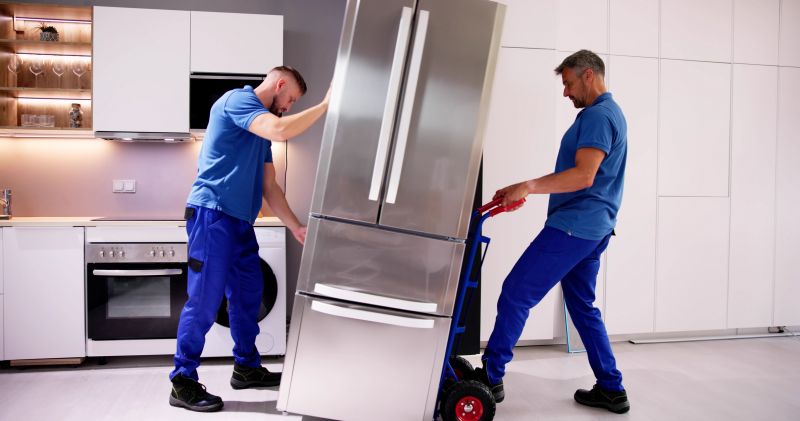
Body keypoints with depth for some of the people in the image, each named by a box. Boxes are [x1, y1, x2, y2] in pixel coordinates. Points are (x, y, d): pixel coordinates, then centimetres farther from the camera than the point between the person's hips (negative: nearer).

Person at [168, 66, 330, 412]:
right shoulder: (237, 99, -7)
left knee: (248, 293, 14)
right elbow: (281, 131, -27)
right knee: (206, 299, -5)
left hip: (239, 219, 10)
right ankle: (183, 383, 6)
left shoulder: (261, 129, 20)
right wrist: (326, 104, -18)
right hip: (212, 213, -10)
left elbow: (269, 187, 18)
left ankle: (246, 367, 29)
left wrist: (296, 228, 12)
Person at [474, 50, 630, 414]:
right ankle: (611, 388, 20)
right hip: (594, 227, 11)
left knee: (516, 292, -6)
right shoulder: (610, 112, 21)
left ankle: (491, 376, 2)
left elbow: (583, 176, -25)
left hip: (573, 226, -11)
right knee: (583, 306, 15)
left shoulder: (597, 115, -12)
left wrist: (527, 186, -27)